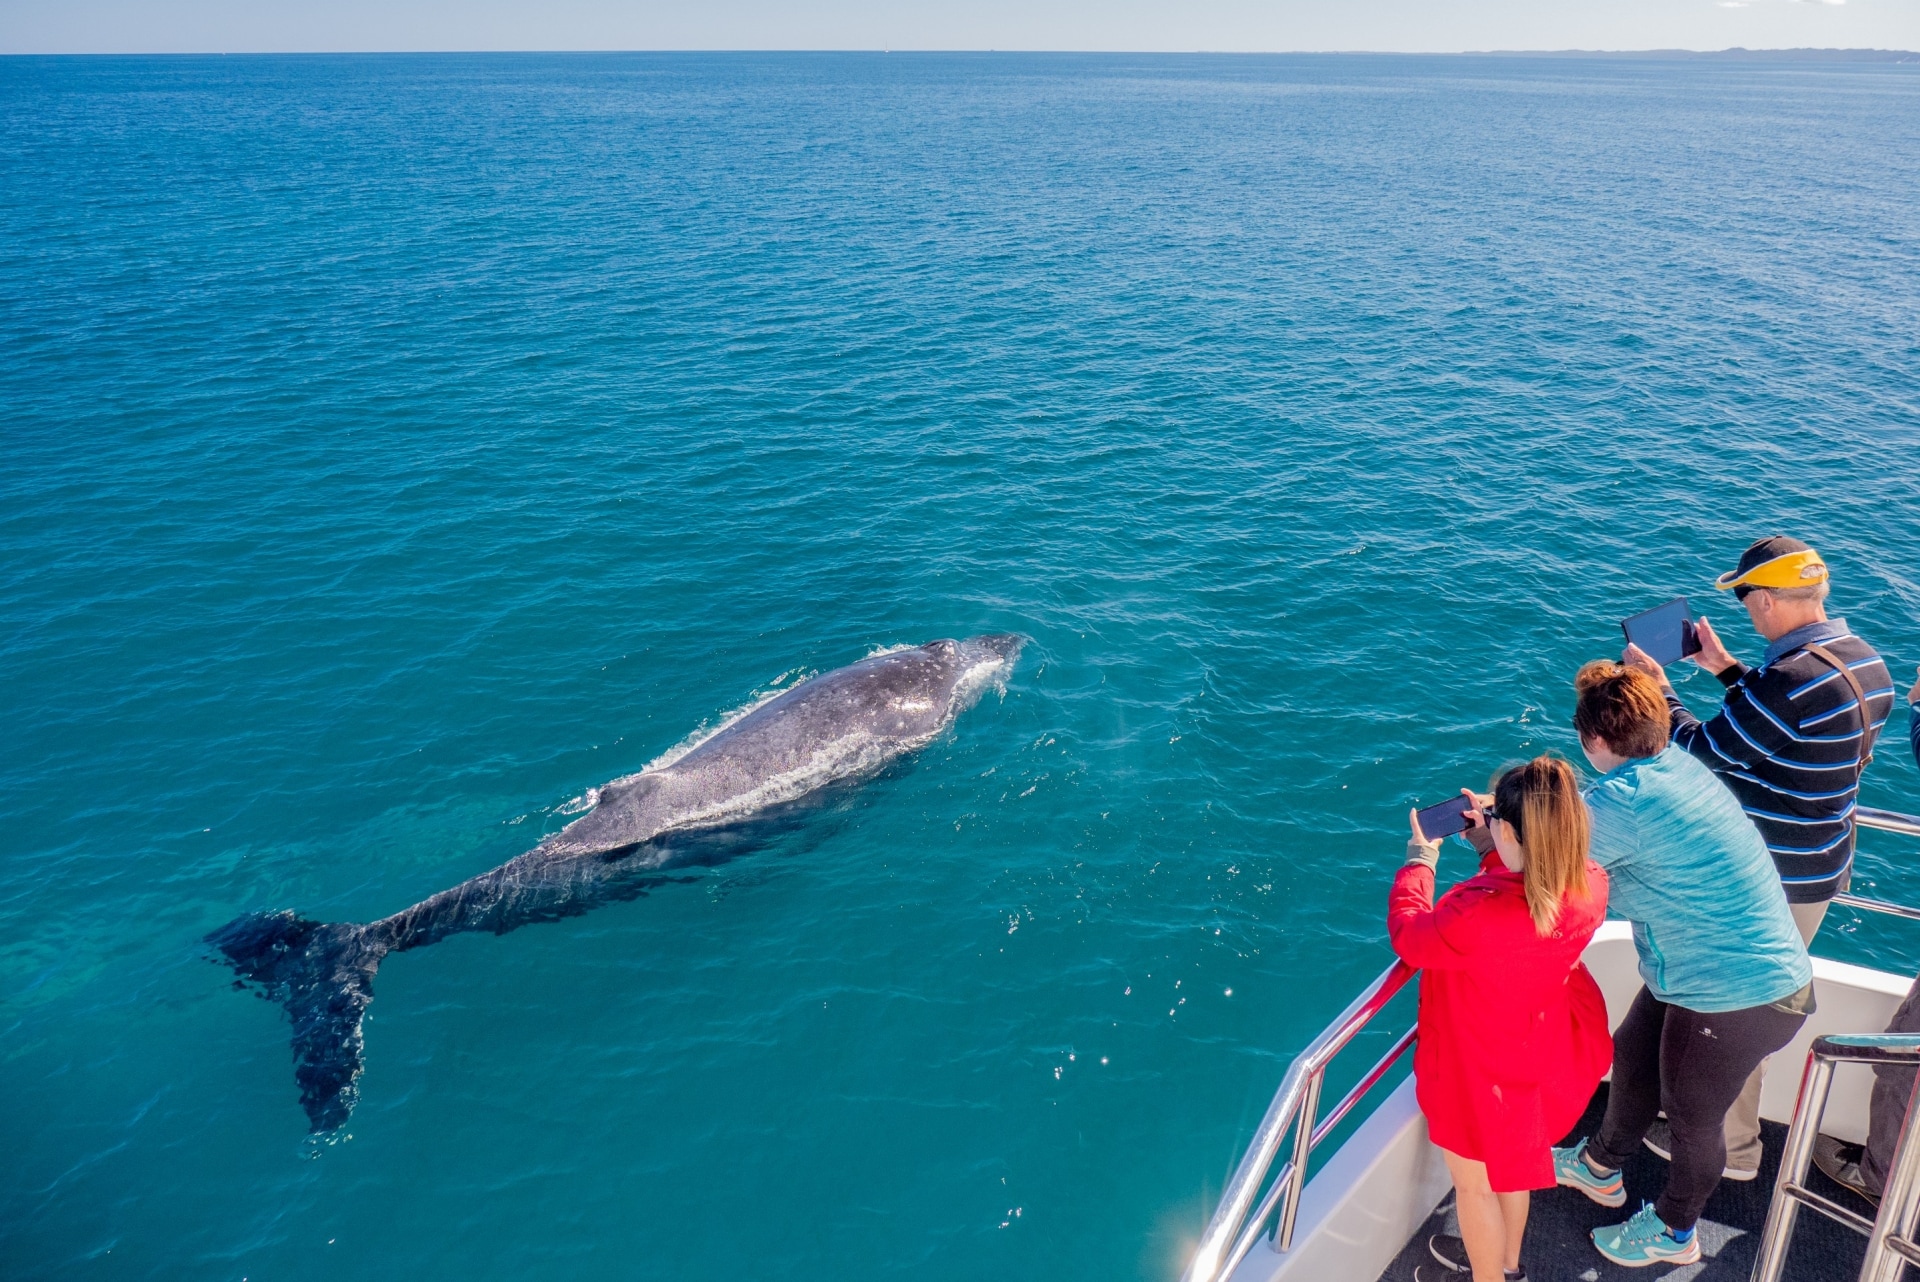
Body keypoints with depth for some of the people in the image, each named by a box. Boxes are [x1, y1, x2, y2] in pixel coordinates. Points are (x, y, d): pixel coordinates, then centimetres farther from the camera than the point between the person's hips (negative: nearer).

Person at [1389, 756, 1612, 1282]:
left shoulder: (1477, 914, -44)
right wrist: (1488, 841, -2)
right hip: (1545, 1054, 7)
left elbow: (1408, 936, -22)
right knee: (1511, 1160, 33)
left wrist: (1420, 861, -9)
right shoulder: (1592, 884, -23)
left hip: (1480, 1067, -7)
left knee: (1474, 1183, 21)